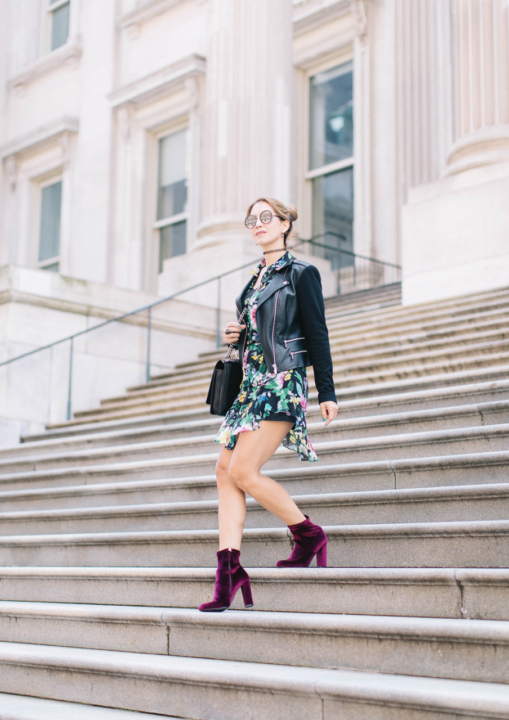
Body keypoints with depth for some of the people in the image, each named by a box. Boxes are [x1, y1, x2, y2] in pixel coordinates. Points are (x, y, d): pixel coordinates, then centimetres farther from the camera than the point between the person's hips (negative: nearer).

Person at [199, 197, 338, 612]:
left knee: (243, 470, -16)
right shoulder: (257, 279, 20)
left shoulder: (301, 274, -1)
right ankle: (229, 571, -3)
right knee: (225, 470, -3)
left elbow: (317, 335, -5)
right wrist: (237, 336, 5)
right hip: (251, 383, 8)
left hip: (283, 383, -8)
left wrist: (327, 393, -8)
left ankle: (309, 535, 4)